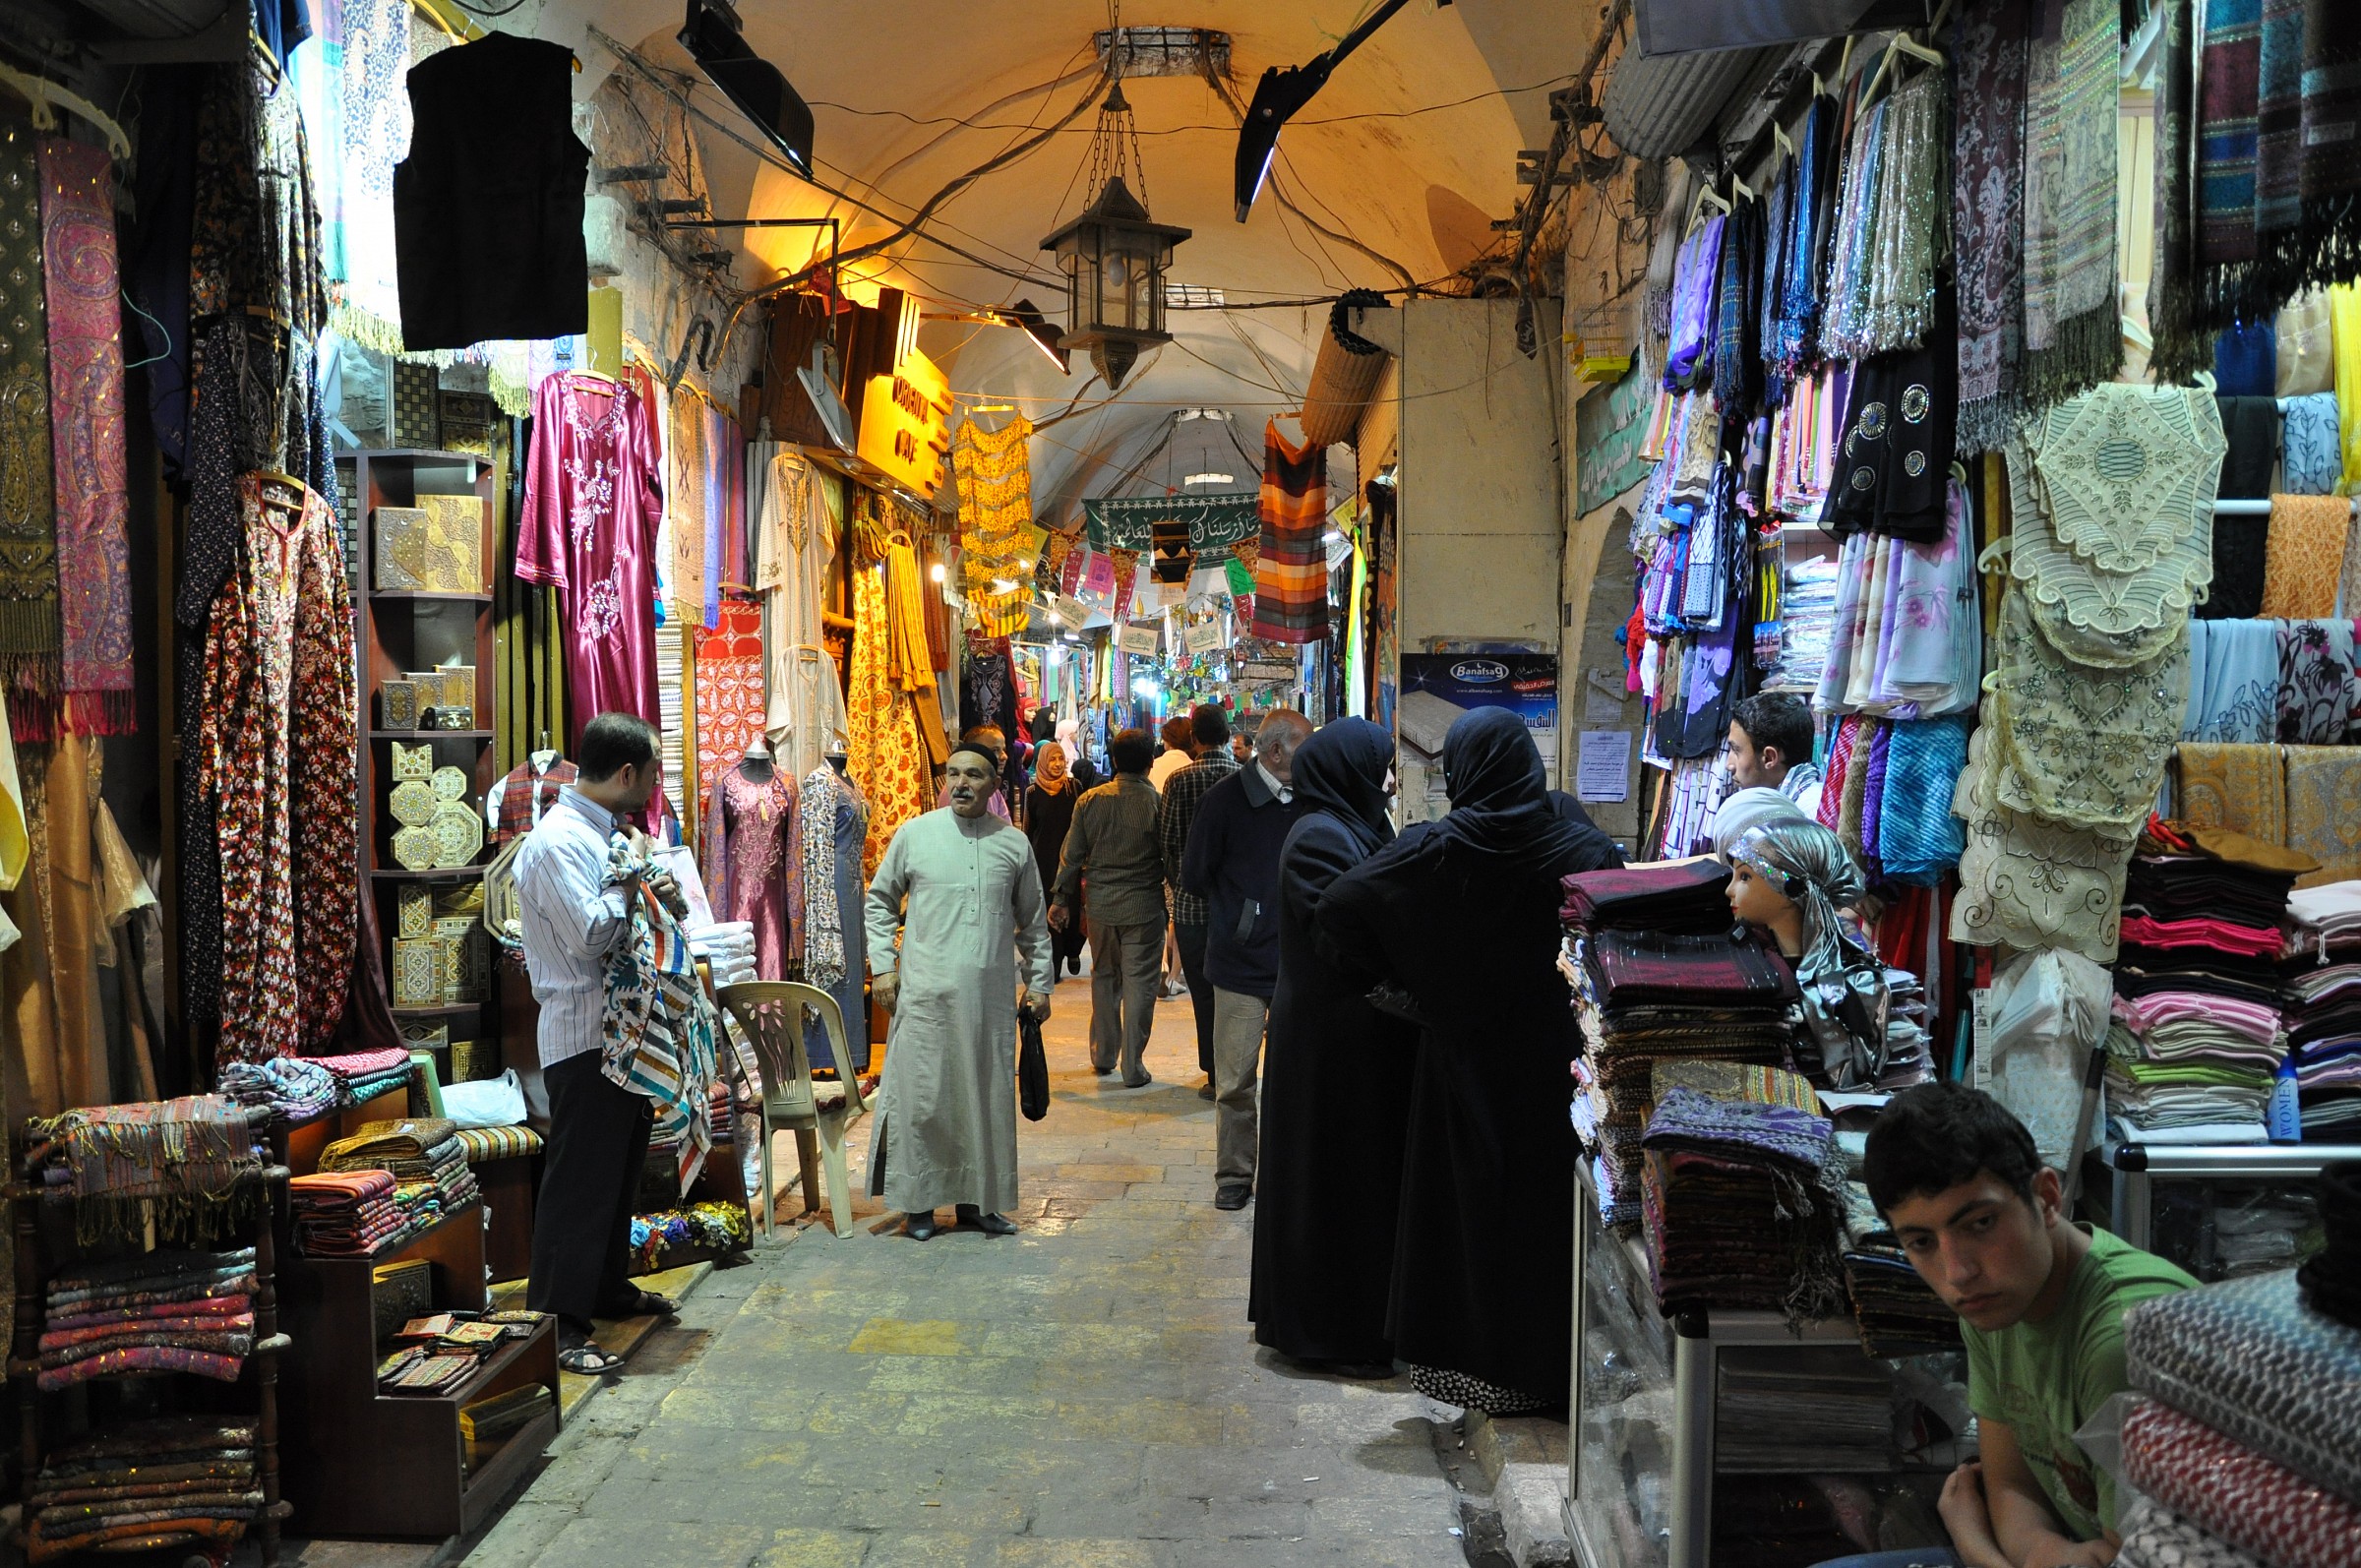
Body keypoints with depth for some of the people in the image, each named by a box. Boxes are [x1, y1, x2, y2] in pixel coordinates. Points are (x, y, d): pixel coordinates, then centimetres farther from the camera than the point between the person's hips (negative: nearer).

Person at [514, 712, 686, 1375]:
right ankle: (556, 1323, -1)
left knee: (621, 1165, 20)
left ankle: (608, 1286, 34)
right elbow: (591, 936, -26)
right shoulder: (557, 841, -17)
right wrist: (633, 875, -13)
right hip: (584, 1035, -10)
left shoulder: (613, 831, 13)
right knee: (578, 1178, -6)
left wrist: (668, 897, -1)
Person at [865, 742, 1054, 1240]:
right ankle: (917, 1202, 13)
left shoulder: (1014, 844, 8)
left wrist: (1039, 983, 11)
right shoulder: (914, 834, 2)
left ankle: (976, 1199, 20)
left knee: (987, 1096, 8)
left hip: (991, 995, 2)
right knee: (921, 1096, 0)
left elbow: (1032, 921, 15)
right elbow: (879, 900, 10)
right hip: (925, 993, -2)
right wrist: (882, 965, 2)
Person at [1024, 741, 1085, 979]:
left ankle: (1072, 951, 25)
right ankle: (1054, 966, 6)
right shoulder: (1033, 792, 1)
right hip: (1044, 859, 0)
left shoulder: (1074, 787, 1)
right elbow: (1028, 830, 6)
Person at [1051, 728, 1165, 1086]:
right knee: (1138, 983, 3)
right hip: (1144, 906, -3)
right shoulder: (1158, 802, -11)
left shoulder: (1089, 800, -3)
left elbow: (1072, 855, 2)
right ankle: (1132, 1067, 5)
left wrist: (1062, 900, 11)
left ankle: (1103, 1056, 26)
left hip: (1100, 905, 3)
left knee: (1104, 977, 18)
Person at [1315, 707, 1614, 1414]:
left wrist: (1397, 984, -4)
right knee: (1547, 1205, 12)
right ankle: (1546, 1367, 23)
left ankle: (1465, 1360, 23)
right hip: (1554, 1063, 0)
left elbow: (1338, 910, -16)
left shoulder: (1429, 851, -11)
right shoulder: (1581, 852, -10)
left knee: (1463, 1203, 13)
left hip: (1460, 1061, 0)